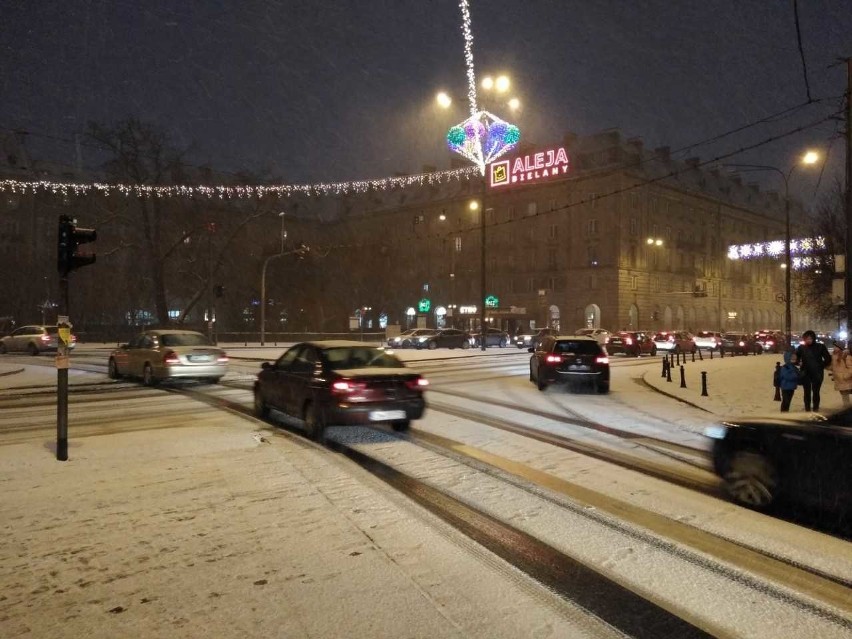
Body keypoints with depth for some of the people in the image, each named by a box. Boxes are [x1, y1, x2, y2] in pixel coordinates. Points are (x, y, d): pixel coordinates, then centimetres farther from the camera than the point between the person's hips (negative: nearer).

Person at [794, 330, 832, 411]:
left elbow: (828, 359, 4)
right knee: (807, 393, 5)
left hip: (817, 374, -1)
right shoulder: (801, 347, 0)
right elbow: (796, 358, 11)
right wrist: (799, 363, -7)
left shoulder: (820, 347, -3)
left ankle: (816, 409, 12)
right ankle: (807, 410, 13)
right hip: (805, 374, 1)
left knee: (816, 392, 3)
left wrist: (822, 366, -2)